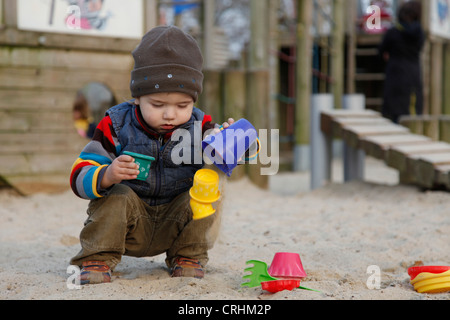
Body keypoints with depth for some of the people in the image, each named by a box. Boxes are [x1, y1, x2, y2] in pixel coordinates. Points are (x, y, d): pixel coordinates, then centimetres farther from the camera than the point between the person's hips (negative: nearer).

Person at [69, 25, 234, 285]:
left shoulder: (198, 126, -6)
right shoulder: (116, 126, -12)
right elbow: (80, 176, -16)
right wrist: (106, 176, -40)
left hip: (177, 221, 2)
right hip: (132, 218, -2)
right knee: (117, 196, -29)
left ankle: (188, 256, -2)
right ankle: (97, 258, -12)